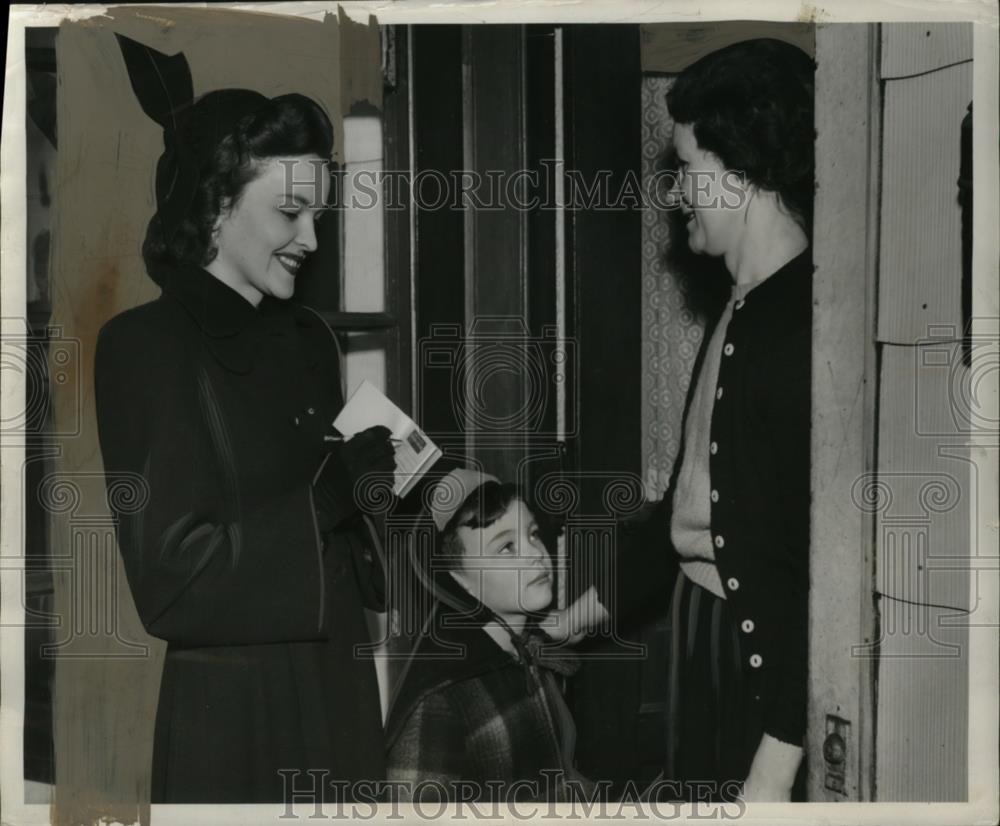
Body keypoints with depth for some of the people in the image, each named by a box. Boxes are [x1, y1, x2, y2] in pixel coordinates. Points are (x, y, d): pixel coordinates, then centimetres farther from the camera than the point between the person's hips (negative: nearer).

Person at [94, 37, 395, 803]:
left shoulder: (311, 338, 8)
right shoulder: (143, 346, -10)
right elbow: (171, 584, -14)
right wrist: (334, 484, -16)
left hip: (339, 692, 6)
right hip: (231, 712, -6)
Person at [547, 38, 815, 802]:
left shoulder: (802, 321, -18)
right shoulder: (741, 311, 9)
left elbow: (824, 558, -20)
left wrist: (778, 760, -19)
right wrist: (593, 605, 24)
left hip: (771, 648, -8)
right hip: (704, 624, 8)